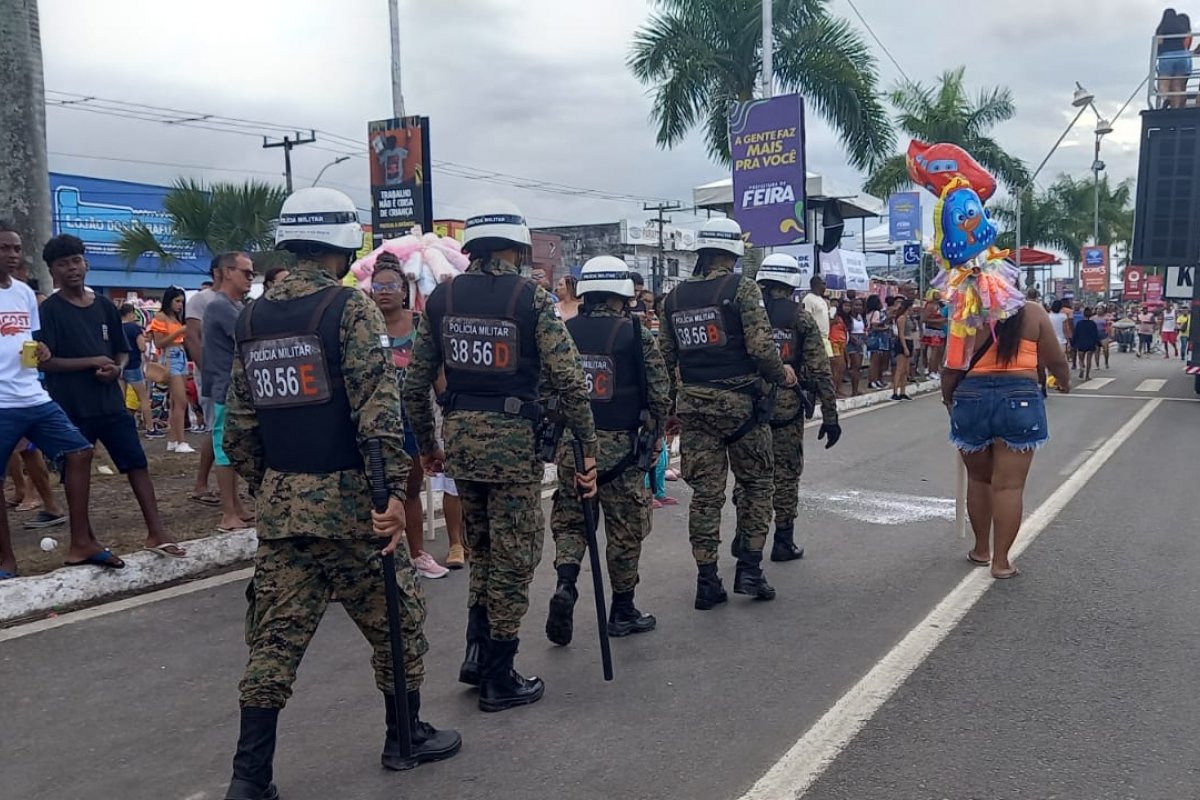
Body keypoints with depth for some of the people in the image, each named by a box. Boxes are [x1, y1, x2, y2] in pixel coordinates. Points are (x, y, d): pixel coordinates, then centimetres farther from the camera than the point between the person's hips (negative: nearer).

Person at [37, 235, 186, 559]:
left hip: (110, 402, 5)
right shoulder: (49, 310, -5)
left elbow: (123, 351, 17)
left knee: (138, 462, 0)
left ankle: (156, 533, 4)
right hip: (70, 407, -4)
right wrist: (94, 362, -16)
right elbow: (44, 361, -12)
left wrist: (116, 369, -5)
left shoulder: (105, 307, 10)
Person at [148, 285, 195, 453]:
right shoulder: (160, 317, -4)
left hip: (182, 358, 8)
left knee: (176, 403, 7)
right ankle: (180, 443, -13)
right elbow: (159, 343, -12)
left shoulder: (178, 317, 18)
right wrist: (178, 333, -18)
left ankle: (172, 441, 11)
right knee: (181, 402, -13)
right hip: (170, 359, -8)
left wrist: (187, 333, 1)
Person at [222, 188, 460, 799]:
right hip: (347, 498, -6)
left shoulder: (251, 319, 9)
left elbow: (238, 425, 12)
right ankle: (406, 737, 27)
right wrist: (395, 489, -20)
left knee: (275, 636, 11)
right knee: (396, 619, 13)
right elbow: (378, 409, -20)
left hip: (280, 503, 6)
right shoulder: (350, 307, -10)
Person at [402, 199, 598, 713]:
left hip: (459, 436, 5)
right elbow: (568, 382, -11)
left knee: (482, 550, 23)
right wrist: (588, 449, -5)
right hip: (513, 439, -5)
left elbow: (415, 384, 8)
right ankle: (499, 679, 15)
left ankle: (477, 653, 23)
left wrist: (426, 445, 20)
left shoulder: (441, 298, 6)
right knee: (513, 558, 7)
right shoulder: (531, 299, -6)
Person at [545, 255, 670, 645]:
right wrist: (653, 436, 10)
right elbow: (660, 395, -6)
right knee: (625, 529, 9)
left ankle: (565, 584, -8)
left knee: (569, 521, 15)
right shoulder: (636, 336, -7)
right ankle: (622, 611, 20)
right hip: (620, 447, -2)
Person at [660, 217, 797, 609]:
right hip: (740, 401, -4)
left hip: (694, 404, 4)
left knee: (705, 492, 7)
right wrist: (781, 374, 5)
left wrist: (671, 408, 21)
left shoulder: (675, 297, 10)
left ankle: (707, 581, 9)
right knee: (755, 483, 13)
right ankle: (749, 569, 11)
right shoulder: (742, 288, -7)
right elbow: (761, 347, -15)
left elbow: (666, 359, 12)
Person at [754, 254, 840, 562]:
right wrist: (830, 417, 0)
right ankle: (783, 542, 14)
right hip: (787, 408, -2)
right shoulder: (802, 319, -2)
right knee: (786, 474, 8)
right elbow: (820, 372, -5)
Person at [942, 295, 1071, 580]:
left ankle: (982, 549, 30)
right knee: (1009, 485, 3)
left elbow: (952, 367, 1)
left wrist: (947, 397, 17)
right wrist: (1065, 381, 29)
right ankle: (1000, 560, 7)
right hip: (1018, 399, -1)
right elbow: (1056, 360, 8)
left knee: (978, 479, 18)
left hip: (972, 398, 1)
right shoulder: (1033, 313, 3)